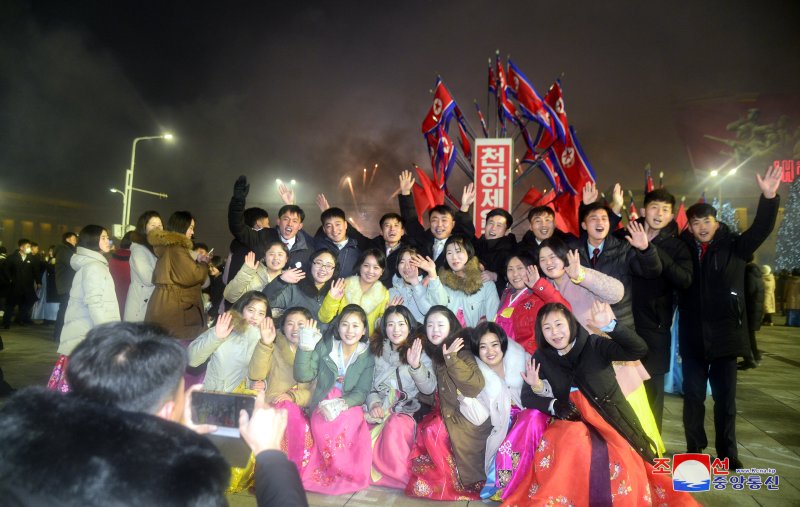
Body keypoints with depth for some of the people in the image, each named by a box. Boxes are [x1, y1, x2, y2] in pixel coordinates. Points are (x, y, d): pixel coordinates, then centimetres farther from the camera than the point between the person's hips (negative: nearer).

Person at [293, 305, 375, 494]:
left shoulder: (367, 356, 0)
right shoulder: (325, 346, 1)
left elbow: (361, 392, -7)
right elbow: (303, 376, -7)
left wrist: (341, 404, -28)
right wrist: (305, 348, -23)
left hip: (350, 406, -1)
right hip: (322, 405, 1)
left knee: (345, 421, -34)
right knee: (324, 423, -32)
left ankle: (349, 473, -9)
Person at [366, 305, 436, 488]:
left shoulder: (419, 353, 1)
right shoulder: (378, 352, 11)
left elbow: (429, 389, -10)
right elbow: (370, 386, 11)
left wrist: (416, 366, -27)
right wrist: (374, 404, -10)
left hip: (408, 411, -3)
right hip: (380, 409, 3)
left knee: (395, 426, -36)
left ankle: (401, 474, -13)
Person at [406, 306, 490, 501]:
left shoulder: (461, 352, -18)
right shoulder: (434, 353, 5)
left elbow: (476, 386, -33)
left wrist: (451, 358, -33)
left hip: (468, 419, -7)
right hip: (447, 413, 7)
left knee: (433, 431, -21)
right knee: (424, 428, -13)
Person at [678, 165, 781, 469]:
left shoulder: (734, 246, 1)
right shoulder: (683, 250, 1)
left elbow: (761, 228, -9)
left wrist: (769, 197, -27)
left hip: (726, 334, 0)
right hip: (693, 337, 0)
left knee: (725, 396, 12)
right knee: (693, 395, 9)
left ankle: (727, 451, 26)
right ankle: (694, 448, 24)